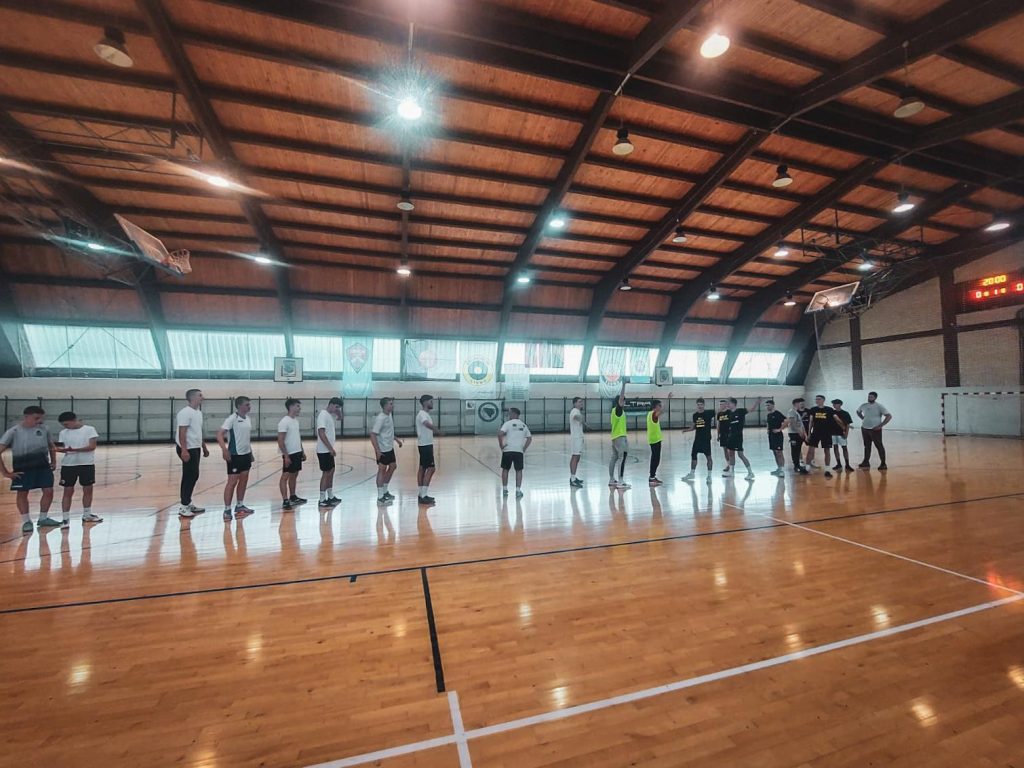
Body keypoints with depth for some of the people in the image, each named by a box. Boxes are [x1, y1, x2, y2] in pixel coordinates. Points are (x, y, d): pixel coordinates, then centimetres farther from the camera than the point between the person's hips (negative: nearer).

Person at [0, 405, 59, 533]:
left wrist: (53, 461, 11)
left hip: (43, 466, 3)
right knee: (22, 493, 7)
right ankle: (26, 521, 21)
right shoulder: (13, 432, -12)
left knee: (49, 491, 3)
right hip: (23, 468, -3)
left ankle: (43, 518, 19)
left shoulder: (43, 428, 1)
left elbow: (51, 446, 18)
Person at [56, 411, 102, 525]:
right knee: (68, 491, 2)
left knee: (88, 489, 8)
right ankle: (65, 518, 7)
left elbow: (92, 446, -13)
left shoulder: (89, 430, -6)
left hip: (87, 464, -2)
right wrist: (59, 449, -18)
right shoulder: (63, 433, 5)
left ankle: (87, 515, 22)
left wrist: (74, 449, -24)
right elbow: (62, 447, 4)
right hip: (68, 465, 2)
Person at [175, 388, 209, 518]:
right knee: (189, 477, -6)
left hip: (196, 448, 10)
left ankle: (188, 503, 24)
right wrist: (184, 450, -28)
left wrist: (204, 447, 23)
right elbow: (182, 432, -21)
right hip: (188, 449, -10)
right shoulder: (185, 412, -15)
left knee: (193, 476, 14)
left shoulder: (198, 412, 14)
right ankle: (183, 507, 2)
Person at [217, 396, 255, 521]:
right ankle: (227, 510, 4)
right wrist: (224, 449, -33)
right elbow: (219, 434, -21)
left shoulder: (248, 419, 10)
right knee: (232, 481, -4)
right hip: (235, 455, -8)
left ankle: (239, 506, 25)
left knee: (244, 480, 13)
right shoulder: (232, 419, -14)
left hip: (246, 454, 8)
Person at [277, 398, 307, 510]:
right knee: (285, 476, -5)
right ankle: (285, 501, -4)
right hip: (289, 454, -9)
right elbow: (280, 441, -19)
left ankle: (293, 497, 27)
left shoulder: (296, 420, 12)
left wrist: (302, 451, 19)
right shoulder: (284, 422, -15)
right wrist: (286, 456, -22)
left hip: (297, 453, 9)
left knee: (294, 475, 16)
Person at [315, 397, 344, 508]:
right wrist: (331, 448, -25)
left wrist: (338, 411, 8)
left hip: (328, 450, 10)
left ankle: (330, 497, 26)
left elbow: (339, 417, 32)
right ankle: (322, 500, 3)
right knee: (326, 473, -4)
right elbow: (321, 433, -24)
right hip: (324, 450, -10)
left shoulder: (331, 415, 10)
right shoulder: (323, 415, -17)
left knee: (331, 471, 15)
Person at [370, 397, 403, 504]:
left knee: (393, 466, 16)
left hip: (390, 448, 9)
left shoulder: (389, 415, 7)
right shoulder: (380, 418, -21)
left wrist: (396, 439, 21)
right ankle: (380, 497, 9)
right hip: (382, 450, -9)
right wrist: (377, 450, -27)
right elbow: (373, 434, -23)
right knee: (382, 470, -1)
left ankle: (385, 491, 30)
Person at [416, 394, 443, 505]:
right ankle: (423, 496, -8)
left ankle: (421, 494, 17)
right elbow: (428, 425, -37)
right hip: (425, 445, -10)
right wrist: (439, 432, -38)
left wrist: (436, 433, 15)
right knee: (431, 469, -10)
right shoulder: (422, 414, -17)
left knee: (422, 468, 11)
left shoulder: (425, 414, 16)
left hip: (426, 444, 10)